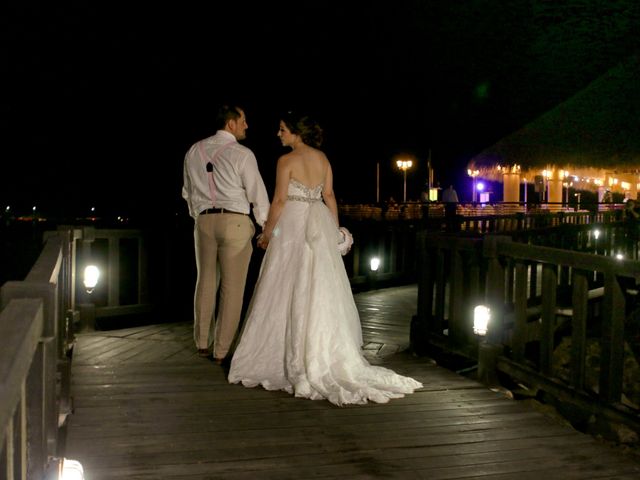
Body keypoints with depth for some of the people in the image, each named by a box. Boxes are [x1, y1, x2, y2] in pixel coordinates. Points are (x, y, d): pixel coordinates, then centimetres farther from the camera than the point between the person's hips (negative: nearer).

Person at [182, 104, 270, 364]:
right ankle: (221, 351, 6)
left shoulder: (195, 151, 10)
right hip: (235, 221, -5)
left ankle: (202, 343, 26)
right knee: (232, 287, 2)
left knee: (205, 281, 16)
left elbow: (188, 192, 18)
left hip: (203, 220, 5)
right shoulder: (242, 154, -7)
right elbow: (257, 194, -4)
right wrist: (266, 227, 6)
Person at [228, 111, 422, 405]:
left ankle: (294, 357, 6)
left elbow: (280, 200, -12)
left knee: (290, 289, 2)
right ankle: (327, 351, 16)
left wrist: (267, 233, -4)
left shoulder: (287, 160, -10)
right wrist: (336, 228, 14)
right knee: (321, 289, 10)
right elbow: (329, 196, 8)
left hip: (292, 223, -6)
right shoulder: (322, 158, 7)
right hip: (319, 225, 6)